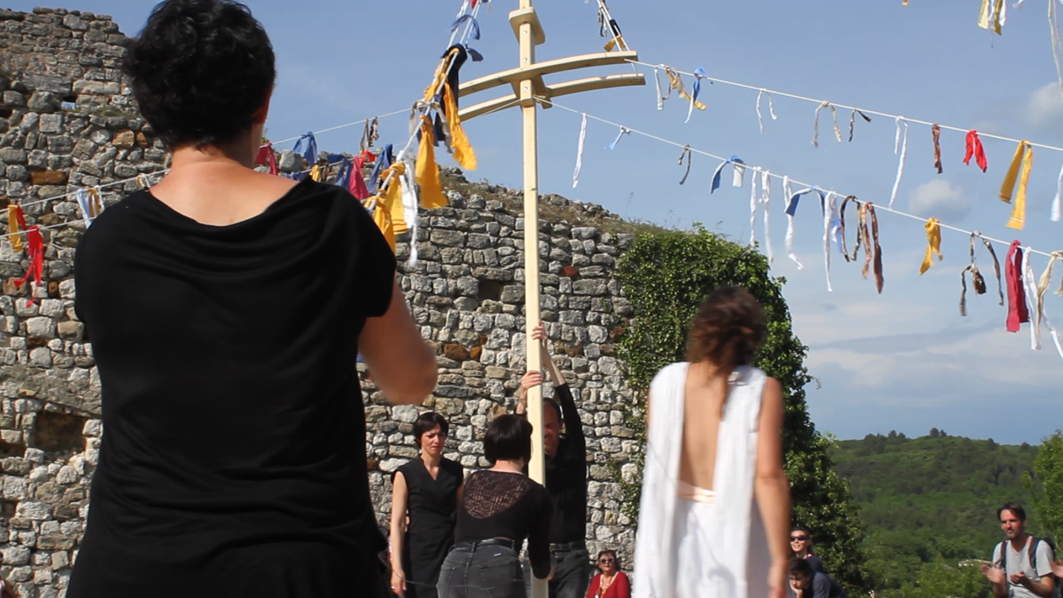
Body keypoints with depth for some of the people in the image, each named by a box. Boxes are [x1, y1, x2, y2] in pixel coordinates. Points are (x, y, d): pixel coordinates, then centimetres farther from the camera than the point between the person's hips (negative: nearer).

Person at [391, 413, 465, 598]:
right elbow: (397, 523, -4)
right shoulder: (406, 473, 0)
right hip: (420, 553, -3)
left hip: (451, 550, 3)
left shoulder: (455, 471, 10)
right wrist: (396, 567, -12)